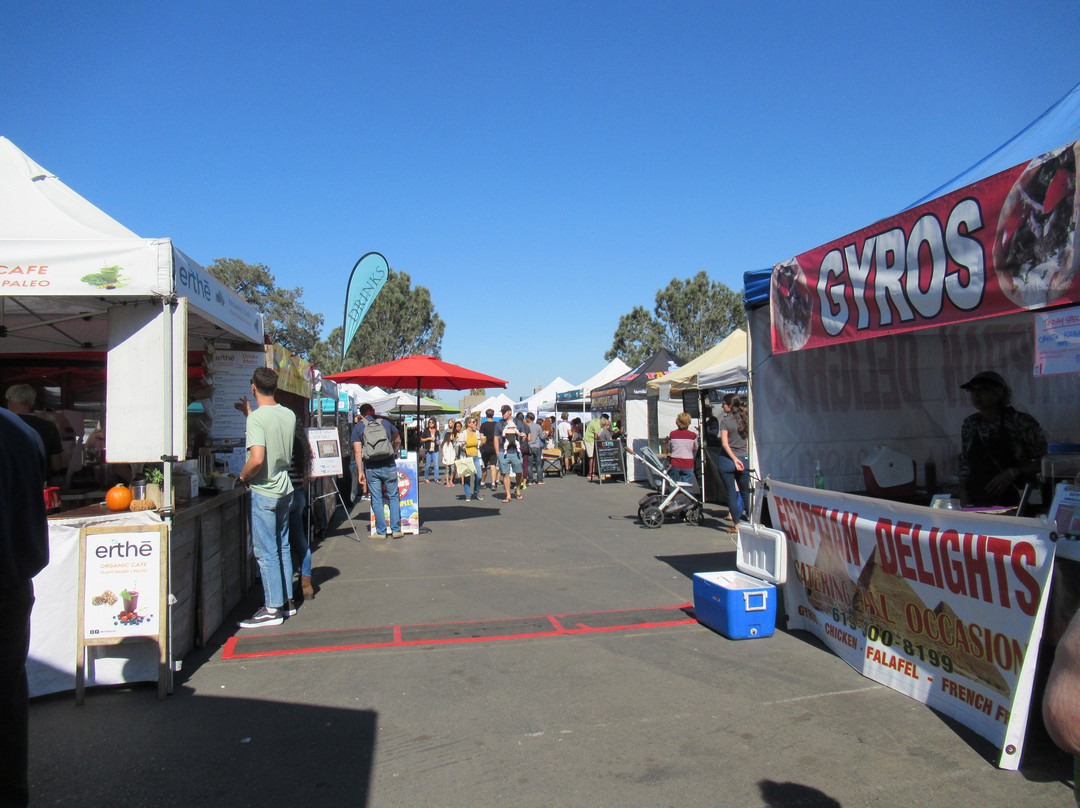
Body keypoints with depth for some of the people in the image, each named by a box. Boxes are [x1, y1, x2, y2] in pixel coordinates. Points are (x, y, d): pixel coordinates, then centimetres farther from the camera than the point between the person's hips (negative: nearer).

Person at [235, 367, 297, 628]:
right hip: (285, 489, 8)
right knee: (283, 547, 16)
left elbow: (257, 459, -26)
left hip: (263, 492, -8)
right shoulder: (289, 415, 5)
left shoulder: (257, 418, -17)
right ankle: (287, 601, 24)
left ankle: (272, 609, 6)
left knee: (266, 552, 0)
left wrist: (243, 476, -8)